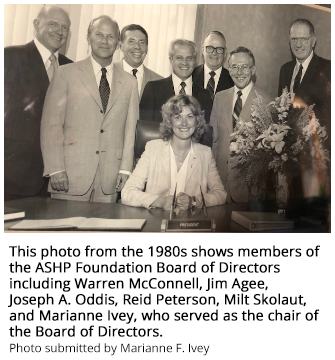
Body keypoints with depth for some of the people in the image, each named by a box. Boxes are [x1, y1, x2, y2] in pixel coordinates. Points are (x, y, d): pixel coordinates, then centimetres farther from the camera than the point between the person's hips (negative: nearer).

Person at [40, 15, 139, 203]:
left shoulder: (129, 82, 12)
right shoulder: (66, 73, 4)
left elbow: (130, 129, 8)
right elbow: (51, 124, -1)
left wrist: (125, 169, 0)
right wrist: (56, 170, -9)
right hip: (71, 174, -2)